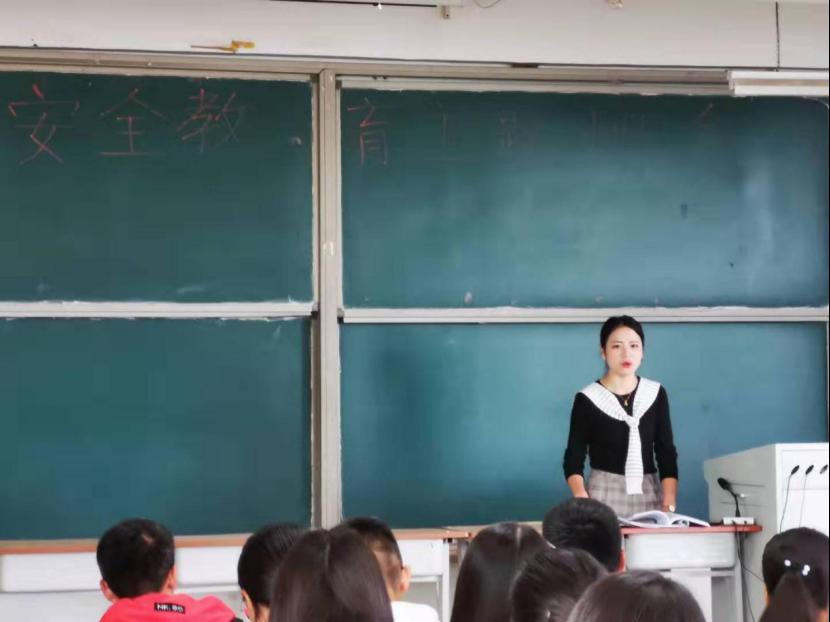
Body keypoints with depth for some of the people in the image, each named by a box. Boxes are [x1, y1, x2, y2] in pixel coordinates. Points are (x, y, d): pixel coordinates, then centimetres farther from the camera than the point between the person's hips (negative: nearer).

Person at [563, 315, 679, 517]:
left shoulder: (656, 394, 5)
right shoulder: (587, 399, -4)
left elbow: (666, 454, 4)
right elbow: (574, 459, -4)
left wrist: (669, 505, -10)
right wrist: (583, 504, -21)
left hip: (649, 493, 3)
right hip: (604, 494, -3)